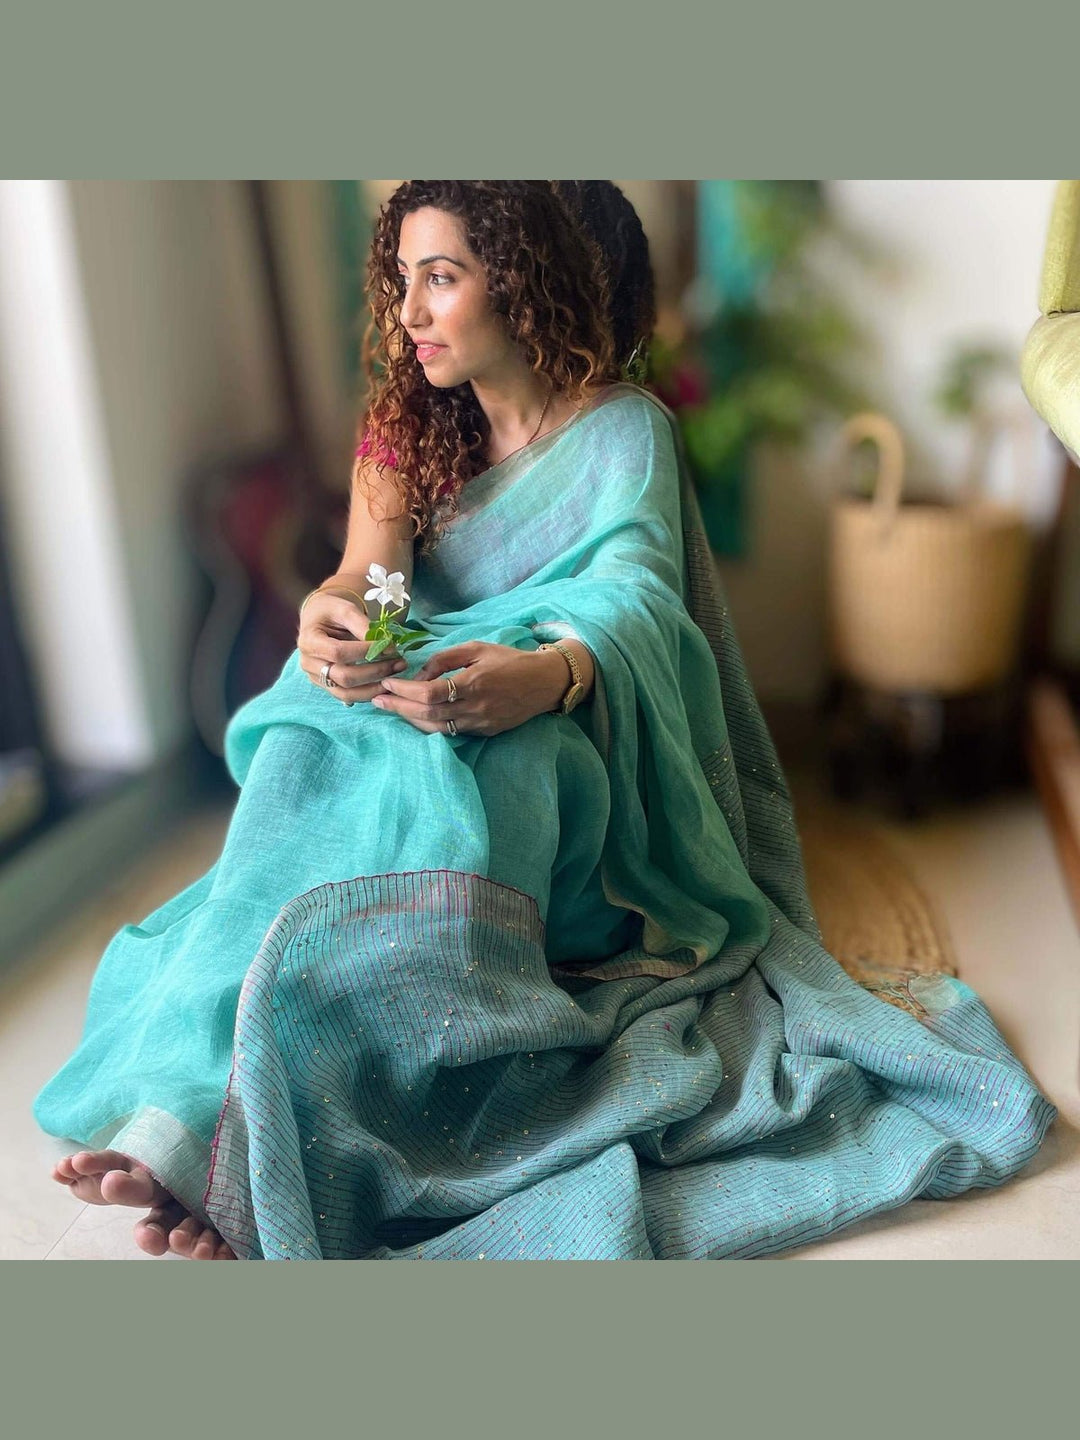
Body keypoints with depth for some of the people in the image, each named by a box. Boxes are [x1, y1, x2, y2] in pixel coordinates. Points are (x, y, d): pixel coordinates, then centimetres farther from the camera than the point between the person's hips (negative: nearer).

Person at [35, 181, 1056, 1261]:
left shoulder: (623, 427, -3)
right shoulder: (407, 424, 11)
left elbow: (631, 594, -20)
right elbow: (366, 574, -4)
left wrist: (544, 675, -45)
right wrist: (327, 618, -32)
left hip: (564, 735, -4)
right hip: (421, 693, 4)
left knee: (448, 768, -38)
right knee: (305, 754, -30)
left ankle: (235, 1155, -42)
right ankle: (189, 1116, -39)